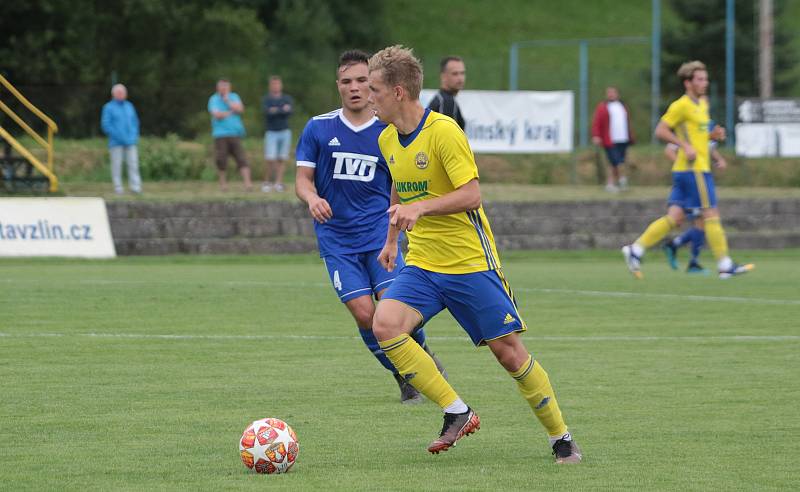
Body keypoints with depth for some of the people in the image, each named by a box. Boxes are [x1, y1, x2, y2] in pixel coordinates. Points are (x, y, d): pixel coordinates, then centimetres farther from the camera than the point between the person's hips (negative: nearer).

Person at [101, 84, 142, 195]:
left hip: (130, 142, 4)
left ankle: (135, 187, -6)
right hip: (116, 143, -4)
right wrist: (117, 136, -12)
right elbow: (105, 125, -6)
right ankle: (118, 187, 2)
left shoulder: (129, 106, 14)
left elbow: (135, 122, 18)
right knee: (116, 165, -3)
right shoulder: (108, 107, 0)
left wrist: (134, 136, 3)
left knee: (133, 164, -5)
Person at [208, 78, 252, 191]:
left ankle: (247, 183, -14)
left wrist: (227, 100, -3)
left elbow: (240, 109, -5)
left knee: (241, 159, -8)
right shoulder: (213, 99, 5)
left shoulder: (234, 97, 12)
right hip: (220, 134, -1)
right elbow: (217, 114, -9)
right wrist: (231, 112, -2)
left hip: (235, 134, 1)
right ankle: (223, 183, 14)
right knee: (221, 160, -1)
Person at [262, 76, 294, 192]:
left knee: (281, 160, 0)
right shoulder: (266, 99, 3)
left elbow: (290, 111, -9)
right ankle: (266, 182, 2)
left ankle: (278, 183, 1)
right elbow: (267, 112, -16)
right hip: (271, 133, -2)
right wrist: (283, 110, -18)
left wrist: (275, 110, -17)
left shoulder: (287, 99, 9)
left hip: (285, 132, 2)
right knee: (270, 160, -11)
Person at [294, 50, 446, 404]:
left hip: (379, 233, 0)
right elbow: (302, 179, 3)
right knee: (364, 314, -11)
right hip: (337, 239, 0)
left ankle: (422, 353, 15)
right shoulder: (318, 128, 1)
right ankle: (403, 377, 10)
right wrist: (312, 198, -19)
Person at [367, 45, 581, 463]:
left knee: (509, 352, -3)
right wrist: (391, 239, 28)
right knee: (385, 324, -20)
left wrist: (420, 209, -31)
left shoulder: (443, 131, -17)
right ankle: (457, 413, -11)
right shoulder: (387, 139, 7)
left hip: (470, 263, -6)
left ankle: (561, 437, 15)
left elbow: (471, 194, -21)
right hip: (420, 263, 6)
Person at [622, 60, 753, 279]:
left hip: (699, 168, 9)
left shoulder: (702, 103, 18)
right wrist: (685, 146, -20)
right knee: (711, 214, -7)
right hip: (693, 169, -9)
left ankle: (636, 249, 8)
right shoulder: (682, 105, -10)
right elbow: (660, 130, -13)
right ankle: (725, 265, -4)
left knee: (675, 218, 6)